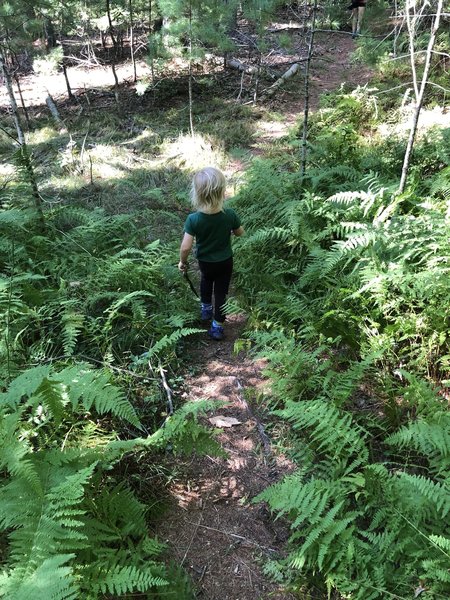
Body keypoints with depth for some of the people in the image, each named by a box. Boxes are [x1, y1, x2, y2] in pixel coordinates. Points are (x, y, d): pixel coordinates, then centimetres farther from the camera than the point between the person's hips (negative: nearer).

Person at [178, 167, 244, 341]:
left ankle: (206, 308, 48)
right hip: (225, 261, 0)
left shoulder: (193, 219, -28)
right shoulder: (229, 215, -24)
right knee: (221, 291, 14)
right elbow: (240, 232, -4)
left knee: (206, 280, 32)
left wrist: (182, 262, -6)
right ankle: (217, 326, 21)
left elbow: (186, 247, -25)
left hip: (204, 261, 1)